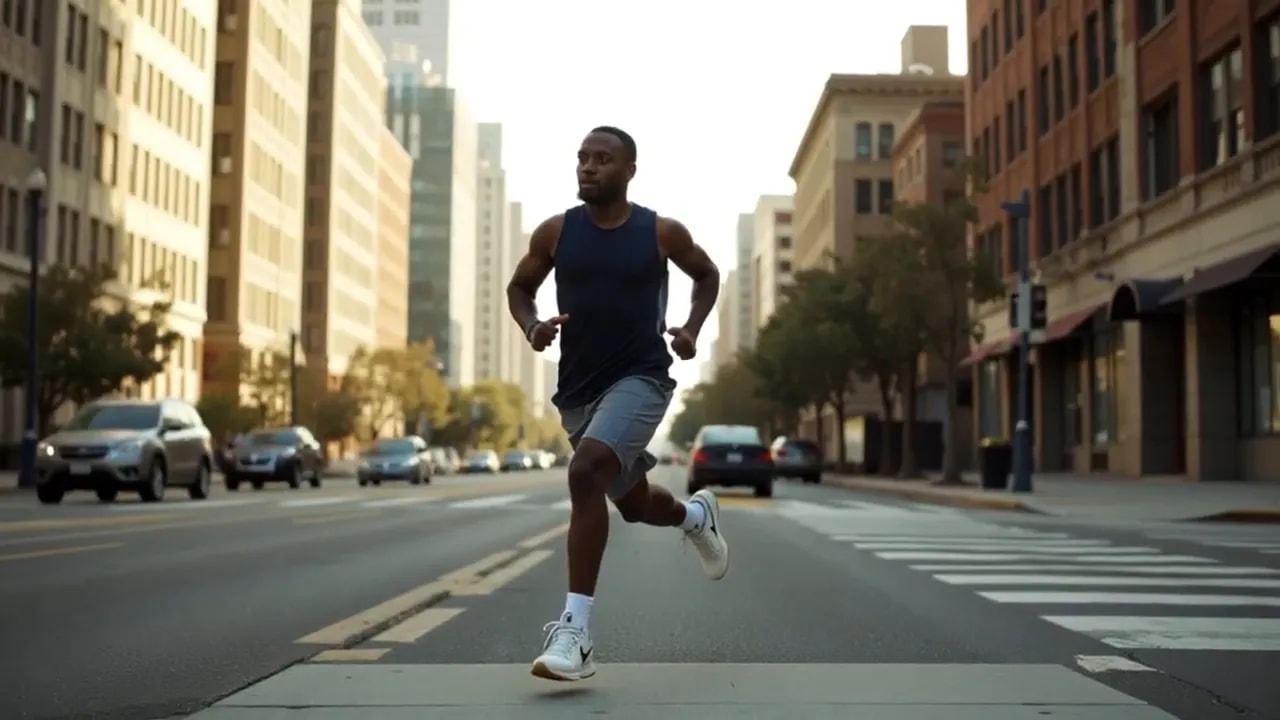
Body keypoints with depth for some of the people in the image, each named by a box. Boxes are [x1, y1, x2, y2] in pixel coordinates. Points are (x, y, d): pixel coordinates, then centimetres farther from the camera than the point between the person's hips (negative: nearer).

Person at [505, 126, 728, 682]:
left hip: (639, 378, -4)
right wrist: (531, 328, -8)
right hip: (578, 387, 5)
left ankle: (576, 630, -25)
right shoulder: (556, 232, 0)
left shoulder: (661, 232, -4)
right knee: (634, 504, 18)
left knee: (586, 472, -29)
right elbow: (519, 287, 14)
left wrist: (692, 329, -2)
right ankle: (696, 515, 56)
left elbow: (707, 275, 14)